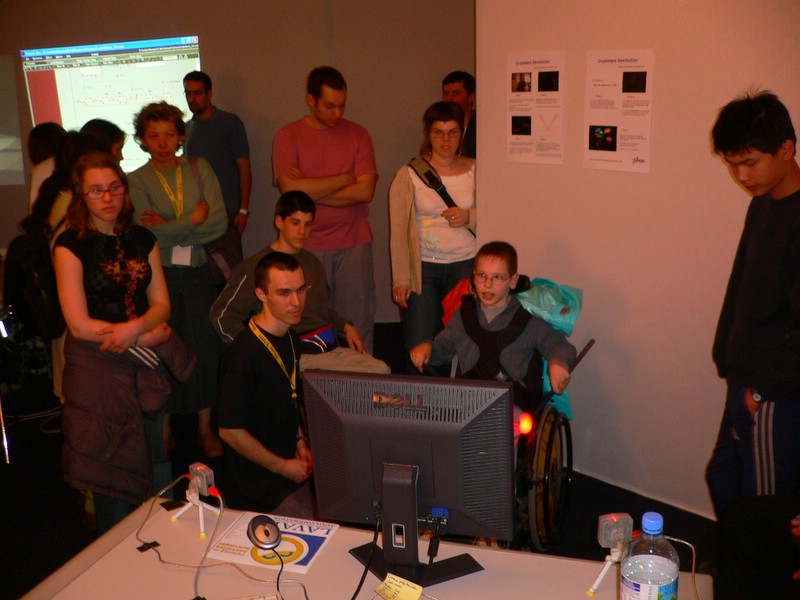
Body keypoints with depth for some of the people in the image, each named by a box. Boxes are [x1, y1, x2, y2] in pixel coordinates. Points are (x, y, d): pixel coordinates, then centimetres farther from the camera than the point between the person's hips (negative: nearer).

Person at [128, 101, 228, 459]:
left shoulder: (199, 169, 5)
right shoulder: (137, 180, 0)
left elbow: (219, 223, -6)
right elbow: (150, 234, -14)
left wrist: (170, 227, -12)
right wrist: (195, 219, -9)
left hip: (198, 272, 2)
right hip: (159, 274, -2)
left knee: (204, 348, 3)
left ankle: (206, 428, 18)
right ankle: (164, 430, 20)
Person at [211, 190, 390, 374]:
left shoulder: (312, 262, 24)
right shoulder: (256, 267, 2)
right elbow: (221, 314, 0)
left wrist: (345, 326, 16)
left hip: (332, 348, 8)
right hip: (299, 356, -7)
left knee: (381, 370, -20)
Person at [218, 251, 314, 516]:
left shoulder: (292, 340, 4)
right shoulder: (244, 354, -24)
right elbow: (230, 431, -19)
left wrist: (300, 442, 3)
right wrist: (282, 466, -12)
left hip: (292, 474, 8)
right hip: (259, 488, -8)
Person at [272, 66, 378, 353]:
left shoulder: (358, 135, 6)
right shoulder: (288, 136, 3)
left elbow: (365, 190, -6)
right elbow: (290, 189, -12)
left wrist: (311, 191, -8)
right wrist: (343, 179, -5)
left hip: (354, 245, 1)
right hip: (308, 247, -1)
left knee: (358, 323, 3)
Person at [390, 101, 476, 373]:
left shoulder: (475, 171, 7)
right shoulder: (408, 175, 2)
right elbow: (398, 232, 0)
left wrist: (469, 217, -10)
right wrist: (400, 279, -5)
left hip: (465, 266, 1)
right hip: (423, 268, -1)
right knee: (419, 351, -5)